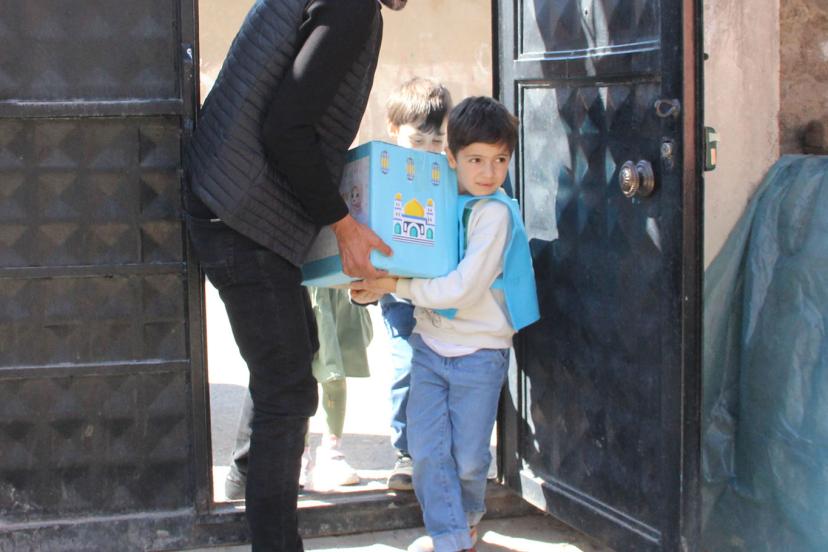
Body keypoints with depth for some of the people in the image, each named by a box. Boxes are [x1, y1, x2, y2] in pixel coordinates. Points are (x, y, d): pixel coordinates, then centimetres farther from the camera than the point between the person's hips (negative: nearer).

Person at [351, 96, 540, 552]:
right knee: (426, 450, 2)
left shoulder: (495, 212, -15)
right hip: (429, 343, 5)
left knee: (468, 457, 7)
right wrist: (378, 288, -7)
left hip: (479, 352, -5)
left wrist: (396, 286, -17)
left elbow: (462, 289, -21)